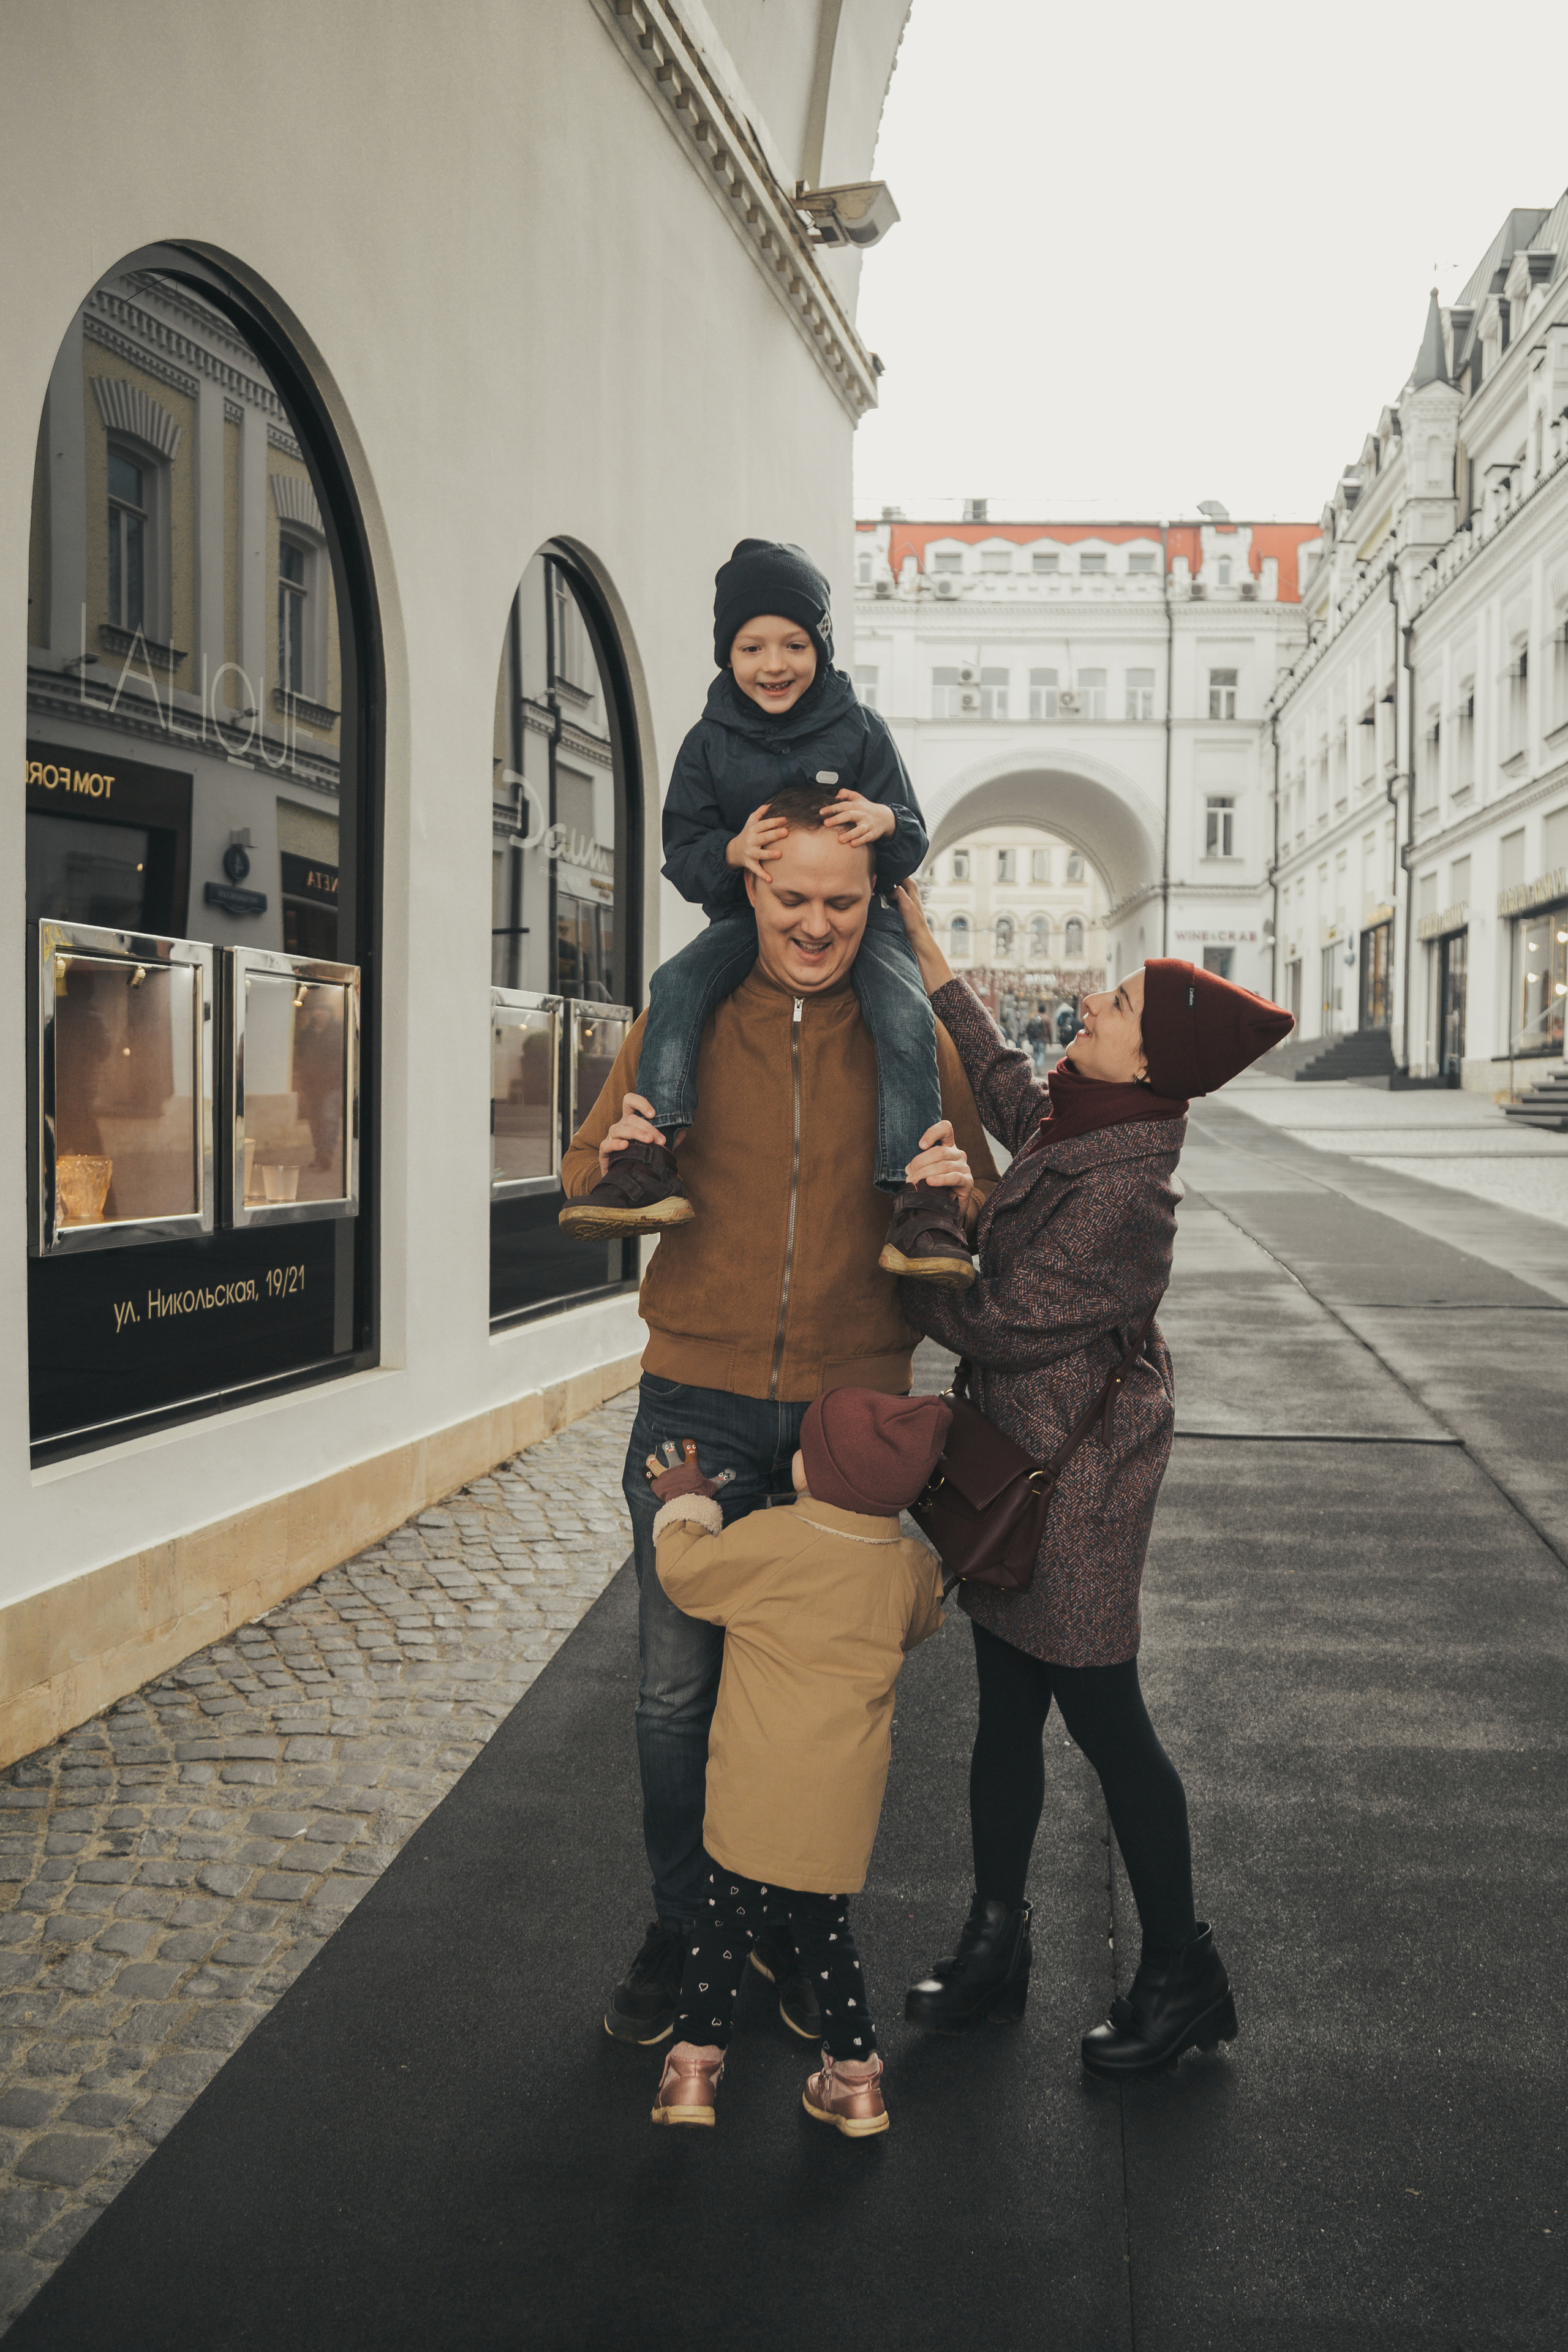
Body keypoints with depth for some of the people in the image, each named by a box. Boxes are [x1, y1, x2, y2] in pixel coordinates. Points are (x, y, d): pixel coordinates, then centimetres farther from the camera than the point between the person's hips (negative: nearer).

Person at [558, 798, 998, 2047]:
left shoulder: (914, 1042, 3)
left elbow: (981, 1230, 9)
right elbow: (584, 1188, 11)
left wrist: (959, 1197, -15)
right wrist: (615, 1162, -13)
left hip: (850, 1406, 0)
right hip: (698, 1400, 0)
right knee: (679, 1688, 7)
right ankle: (682, 1925, 30)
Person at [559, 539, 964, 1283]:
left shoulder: (859, 729, 0)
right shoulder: (710, 742, 3)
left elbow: (911, 846, 1)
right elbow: (681, 857, 2)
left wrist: (885, 822, -24)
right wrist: (731, 851, -22)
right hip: (750, 915, 2)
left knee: (905, 1014, -30)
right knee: (676, 984, -27)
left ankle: (913, 1200, -29)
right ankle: (658, 1160, -33)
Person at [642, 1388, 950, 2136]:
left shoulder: (768, 1540, -15)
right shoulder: (913, 1568, -1)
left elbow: (684, 1572, -3)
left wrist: (686, 1503, 14)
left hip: (755, 1799, -4)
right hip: (847, 1799, 4)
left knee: (724, 1920, 12)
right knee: (823, 1931, 19)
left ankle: (693, 2065, 20)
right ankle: (855, 2076, 25)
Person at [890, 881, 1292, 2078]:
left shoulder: (1123, 1189, -26)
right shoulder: (1074, 1123, 1)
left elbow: (1004, 1324, -20)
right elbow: (999, 1076, 22)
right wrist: (921, 939, 21)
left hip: (1074, 1466, -9)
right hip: (1018, 1451, 9)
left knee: (1104, 1715, 5)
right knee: (1007, 1706, 17)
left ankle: (1181, 1974, 25)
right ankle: (997, 1944, 32)